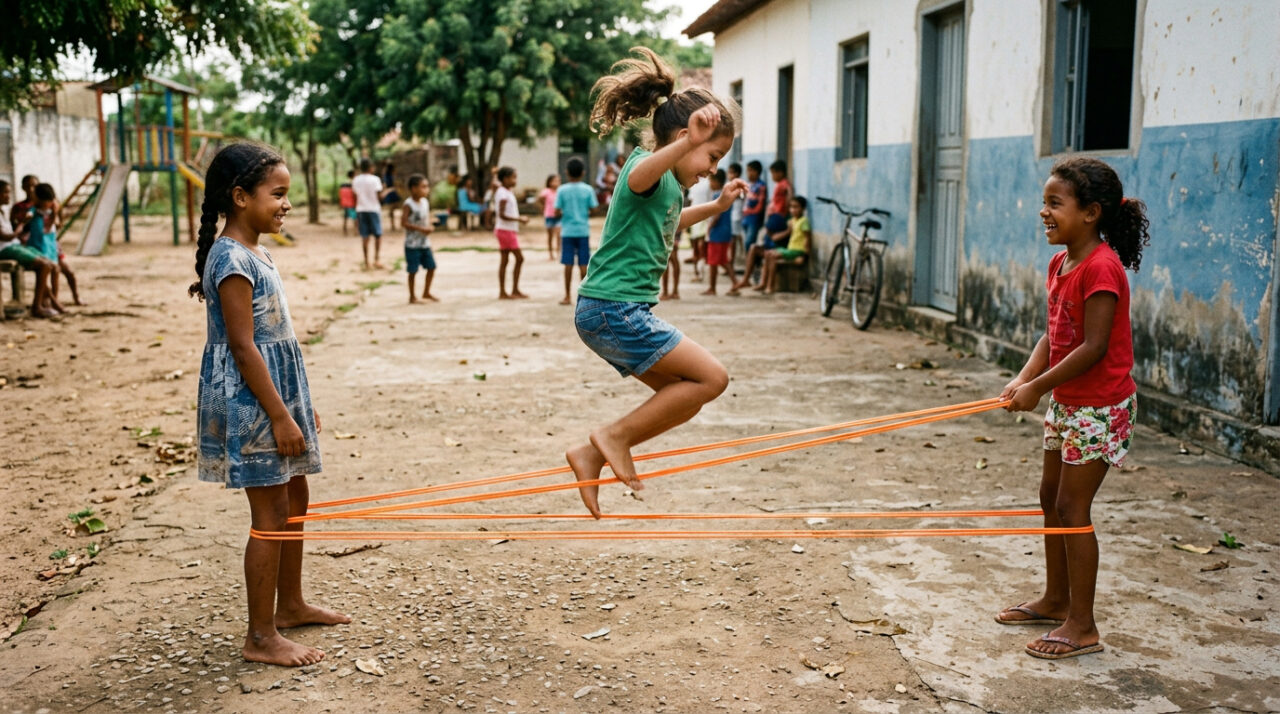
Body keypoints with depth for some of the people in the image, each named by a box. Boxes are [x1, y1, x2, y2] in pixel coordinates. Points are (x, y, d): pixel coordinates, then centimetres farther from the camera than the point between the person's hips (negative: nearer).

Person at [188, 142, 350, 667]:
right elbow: (242, 347, -21)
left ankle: (290, 604, 33)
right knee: (271, 513, -4)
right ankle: (261, 638, 7)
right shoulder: (232, 260, -18)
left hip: (277, 393, 10)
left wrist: (298, 406, 19)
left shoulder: (255, 254, 12)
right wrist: (280, 416, -21)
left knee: (294, 496, 18)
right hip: (249, 401, -10)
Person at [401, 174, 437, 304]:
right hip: (412, 244, -7)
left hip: (425, 243, 7)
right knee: (413, 270, 1)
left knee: (431, 267, 8)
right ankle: (412, 296, 13)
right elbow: (403, 223, -18)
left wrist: (430, 227, -7)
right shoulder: (409, 204, -15)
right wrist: (421, 228, -23)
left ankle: (426, 292, 25)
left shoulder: (425, 202, 6)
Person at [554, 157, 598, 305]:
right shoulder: (588, 190, -3)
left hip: (567, 231, 0)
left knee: (568, 264, 2)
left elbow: (557, 212, -6)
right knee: (583, 264, 4)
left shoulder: (562, 190, -4)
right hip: (583, 230, 0)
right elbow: (593, 210, -3)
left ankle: (567, 296, 5)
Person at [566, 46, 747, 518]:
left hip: (616, 313, 10)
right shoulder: (647, 166, -12)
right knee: (711, 377, -9)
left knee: (685, 399, 13)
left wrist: (717, 206, 36)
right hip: (613, 309, -10)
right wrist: (689, 140, -57)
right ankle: (616, 436, -3)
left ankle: (592, 456, 13)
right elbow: (638, 178, -41)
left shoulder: (670, 184, 17)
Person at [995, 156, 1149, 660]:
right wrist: (1023, 378, -7)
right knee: (1052, 499, 17)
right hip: (1066, 403, 10)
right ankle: (1056, 601, 34)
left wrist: (1038, 388, -21)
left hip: (1098, 406, -10)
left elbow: (1093, 347, -26)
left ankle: (1082, 626, 6)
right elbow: (1054, 335, 7)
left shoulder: (1101, 268, -22)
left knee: (1072, 509, -5)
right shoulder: (1060, 263, 7)